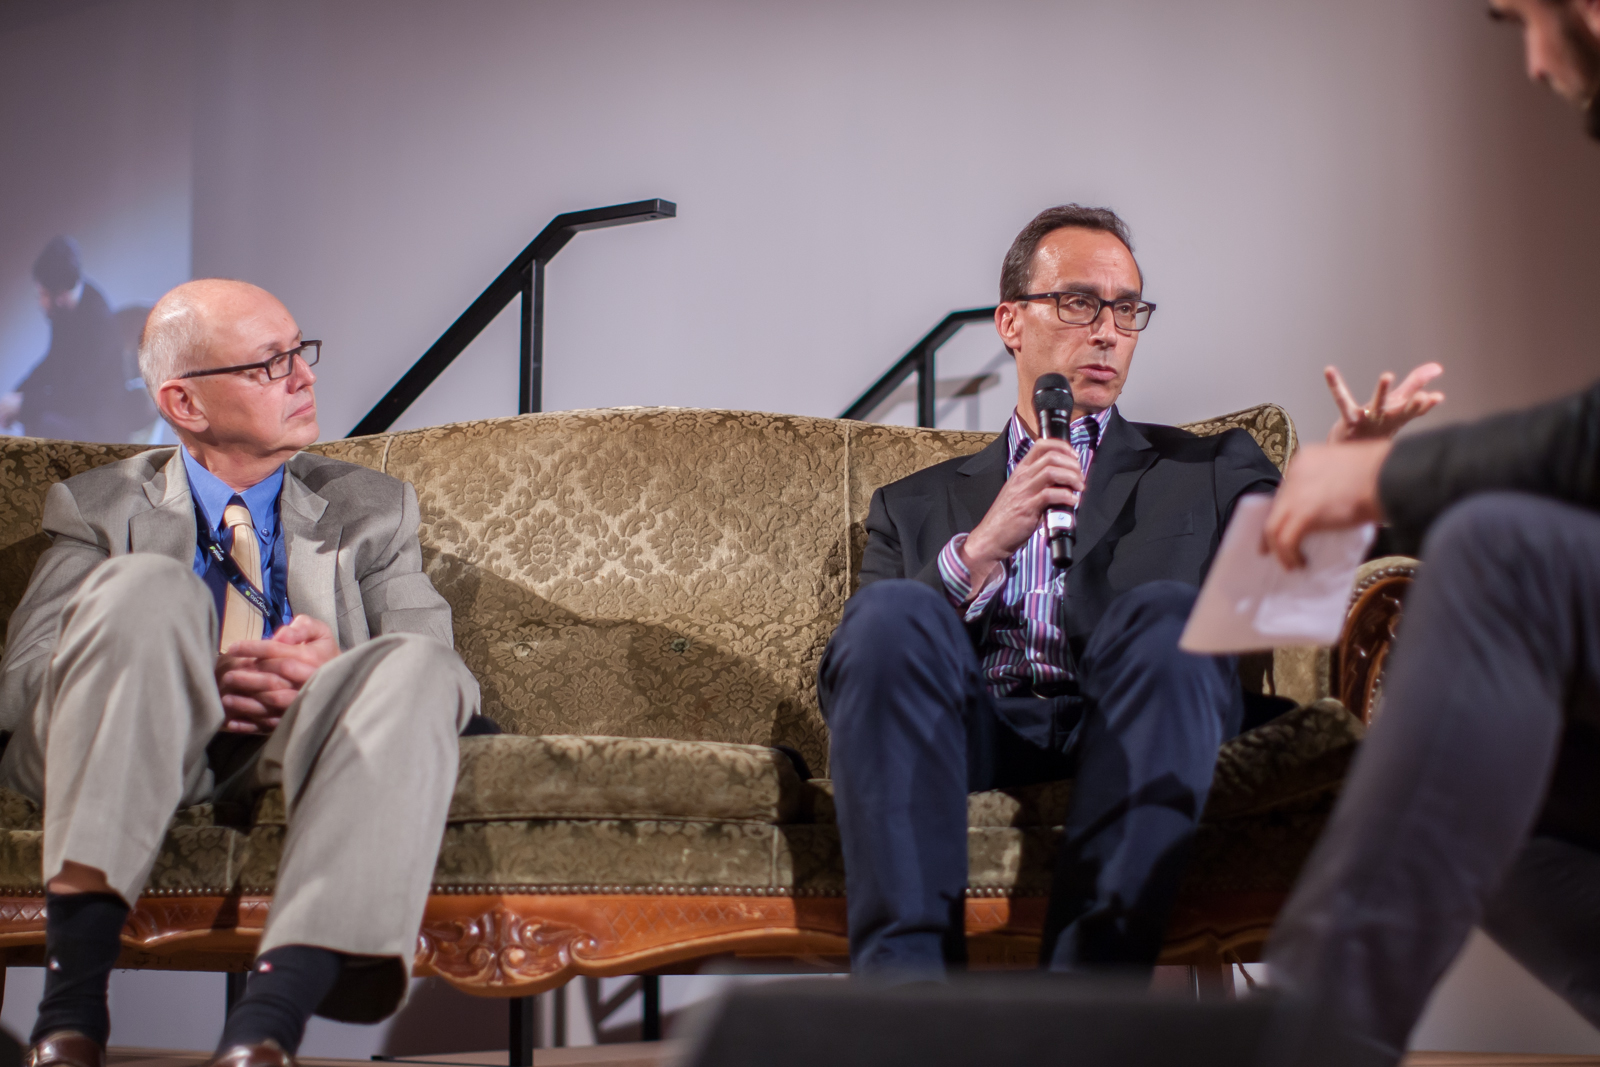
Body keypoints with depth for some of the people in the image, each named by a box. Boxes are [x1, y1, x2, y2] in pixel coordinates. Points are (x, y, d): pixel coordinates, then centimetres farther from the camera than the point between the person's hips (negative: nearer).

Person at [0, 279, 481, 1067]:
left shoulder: (372, 510, 22)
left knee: (413, 669, -31)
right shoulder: (98, 509, 19)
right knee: (147, 587, -30)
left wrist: (336, 672, -14)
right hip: (143, 753, -1)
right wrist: (188, 678, -13)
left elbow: (451, 680, 8)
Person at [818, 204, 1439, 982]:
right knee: (893, 616, -30)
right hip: (978, 732, 1)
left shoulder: (1207, 472, 27)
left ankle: (1089, 988, -46)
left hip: (1126, 734, 0)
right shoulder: (915, 508, 27)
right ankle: (905, 983, -40)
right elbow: (851, 673, 10)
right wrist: (982, 548, -2)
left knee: (1166, 613, -32)